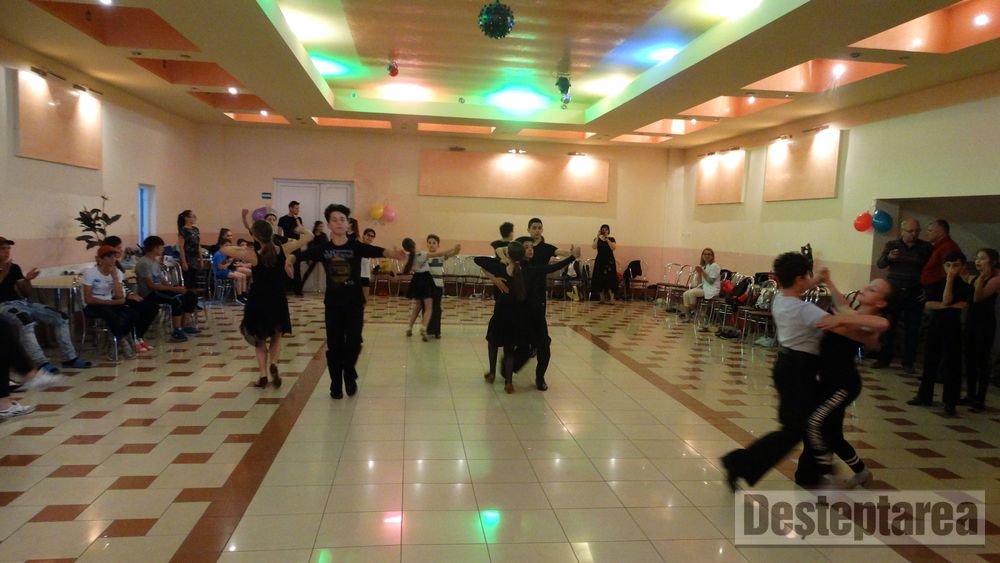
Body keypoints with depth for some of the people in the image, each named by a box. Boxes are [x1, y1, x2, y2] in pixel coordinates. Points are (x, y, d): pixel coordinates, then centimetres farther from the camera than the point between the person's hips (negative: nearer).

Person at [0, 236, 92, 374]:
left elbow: (26, 293, 16)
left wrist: (27, 280, -3)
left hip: (22, 302, 7)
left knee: (60, 318, -5)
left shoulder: (14, 268, 18)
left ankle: (69, 358, -5)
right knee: (26, 321, -40)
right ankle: (41, 364, -45)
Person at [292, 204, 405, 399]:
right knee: (334, 345, 5)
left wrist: (392, 254, -41)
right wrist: (289, 259, -32)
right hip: (333, 303, 1)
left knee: (353, 342, -2)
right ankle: (336, 384, 20)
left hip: (354, 303, -1)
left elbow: (378, 251, -20)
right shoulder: (322, 248, -1)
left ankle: (349, 375, 26)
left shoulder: (356, 246, -6)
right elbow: (301, 255, -9)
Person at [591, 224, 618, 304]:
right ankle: (602, 298, 7)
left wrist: (607, 238, -14)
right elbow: (594, 247, -11)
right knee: (600, 280, 0)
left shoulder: (611, 239, 5)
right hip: (600, 261, 2)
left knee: (610, 279, -10)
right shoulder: (597, 239, 8)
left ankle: (612, 299, -12)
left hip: (609, 261, -2)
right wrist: (598, 236, -13)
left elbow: (613, 248, -12)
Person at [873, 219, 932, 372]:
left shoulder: (927, 247, 3)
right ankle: (884, 359, 10)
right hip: (893, 292, 0)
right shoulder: (891, 245, 3)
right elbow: (879, 264, -8)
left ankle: (908, 362, 10)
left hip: (915, 294, 0)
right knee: (888, 327, 2)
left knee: (912, 329, 2)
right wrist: (889, 257, -30)